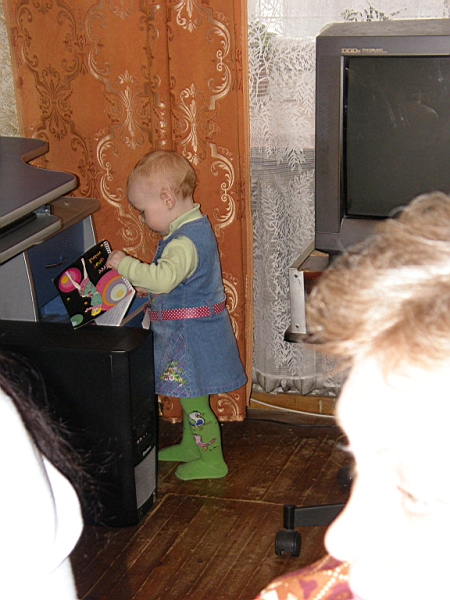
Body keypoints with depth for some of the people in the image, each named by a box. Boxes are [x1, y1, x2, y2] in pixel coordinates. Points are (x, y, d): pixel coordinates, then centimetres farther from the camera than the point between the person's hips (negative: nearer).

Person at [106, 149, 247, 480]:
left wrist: (125, 264, -29)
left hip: (191, 333, -10)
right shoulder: (196, 227, 8)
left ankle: (212, 460, 14)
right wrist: (142, 286, 11)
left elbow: (164, 278, -40)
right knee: (191, 394, 24)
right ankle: (190, 445, 40)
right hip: (194, 328, 10)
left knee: (193, 400, 2)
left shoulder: (185, 241, -26)